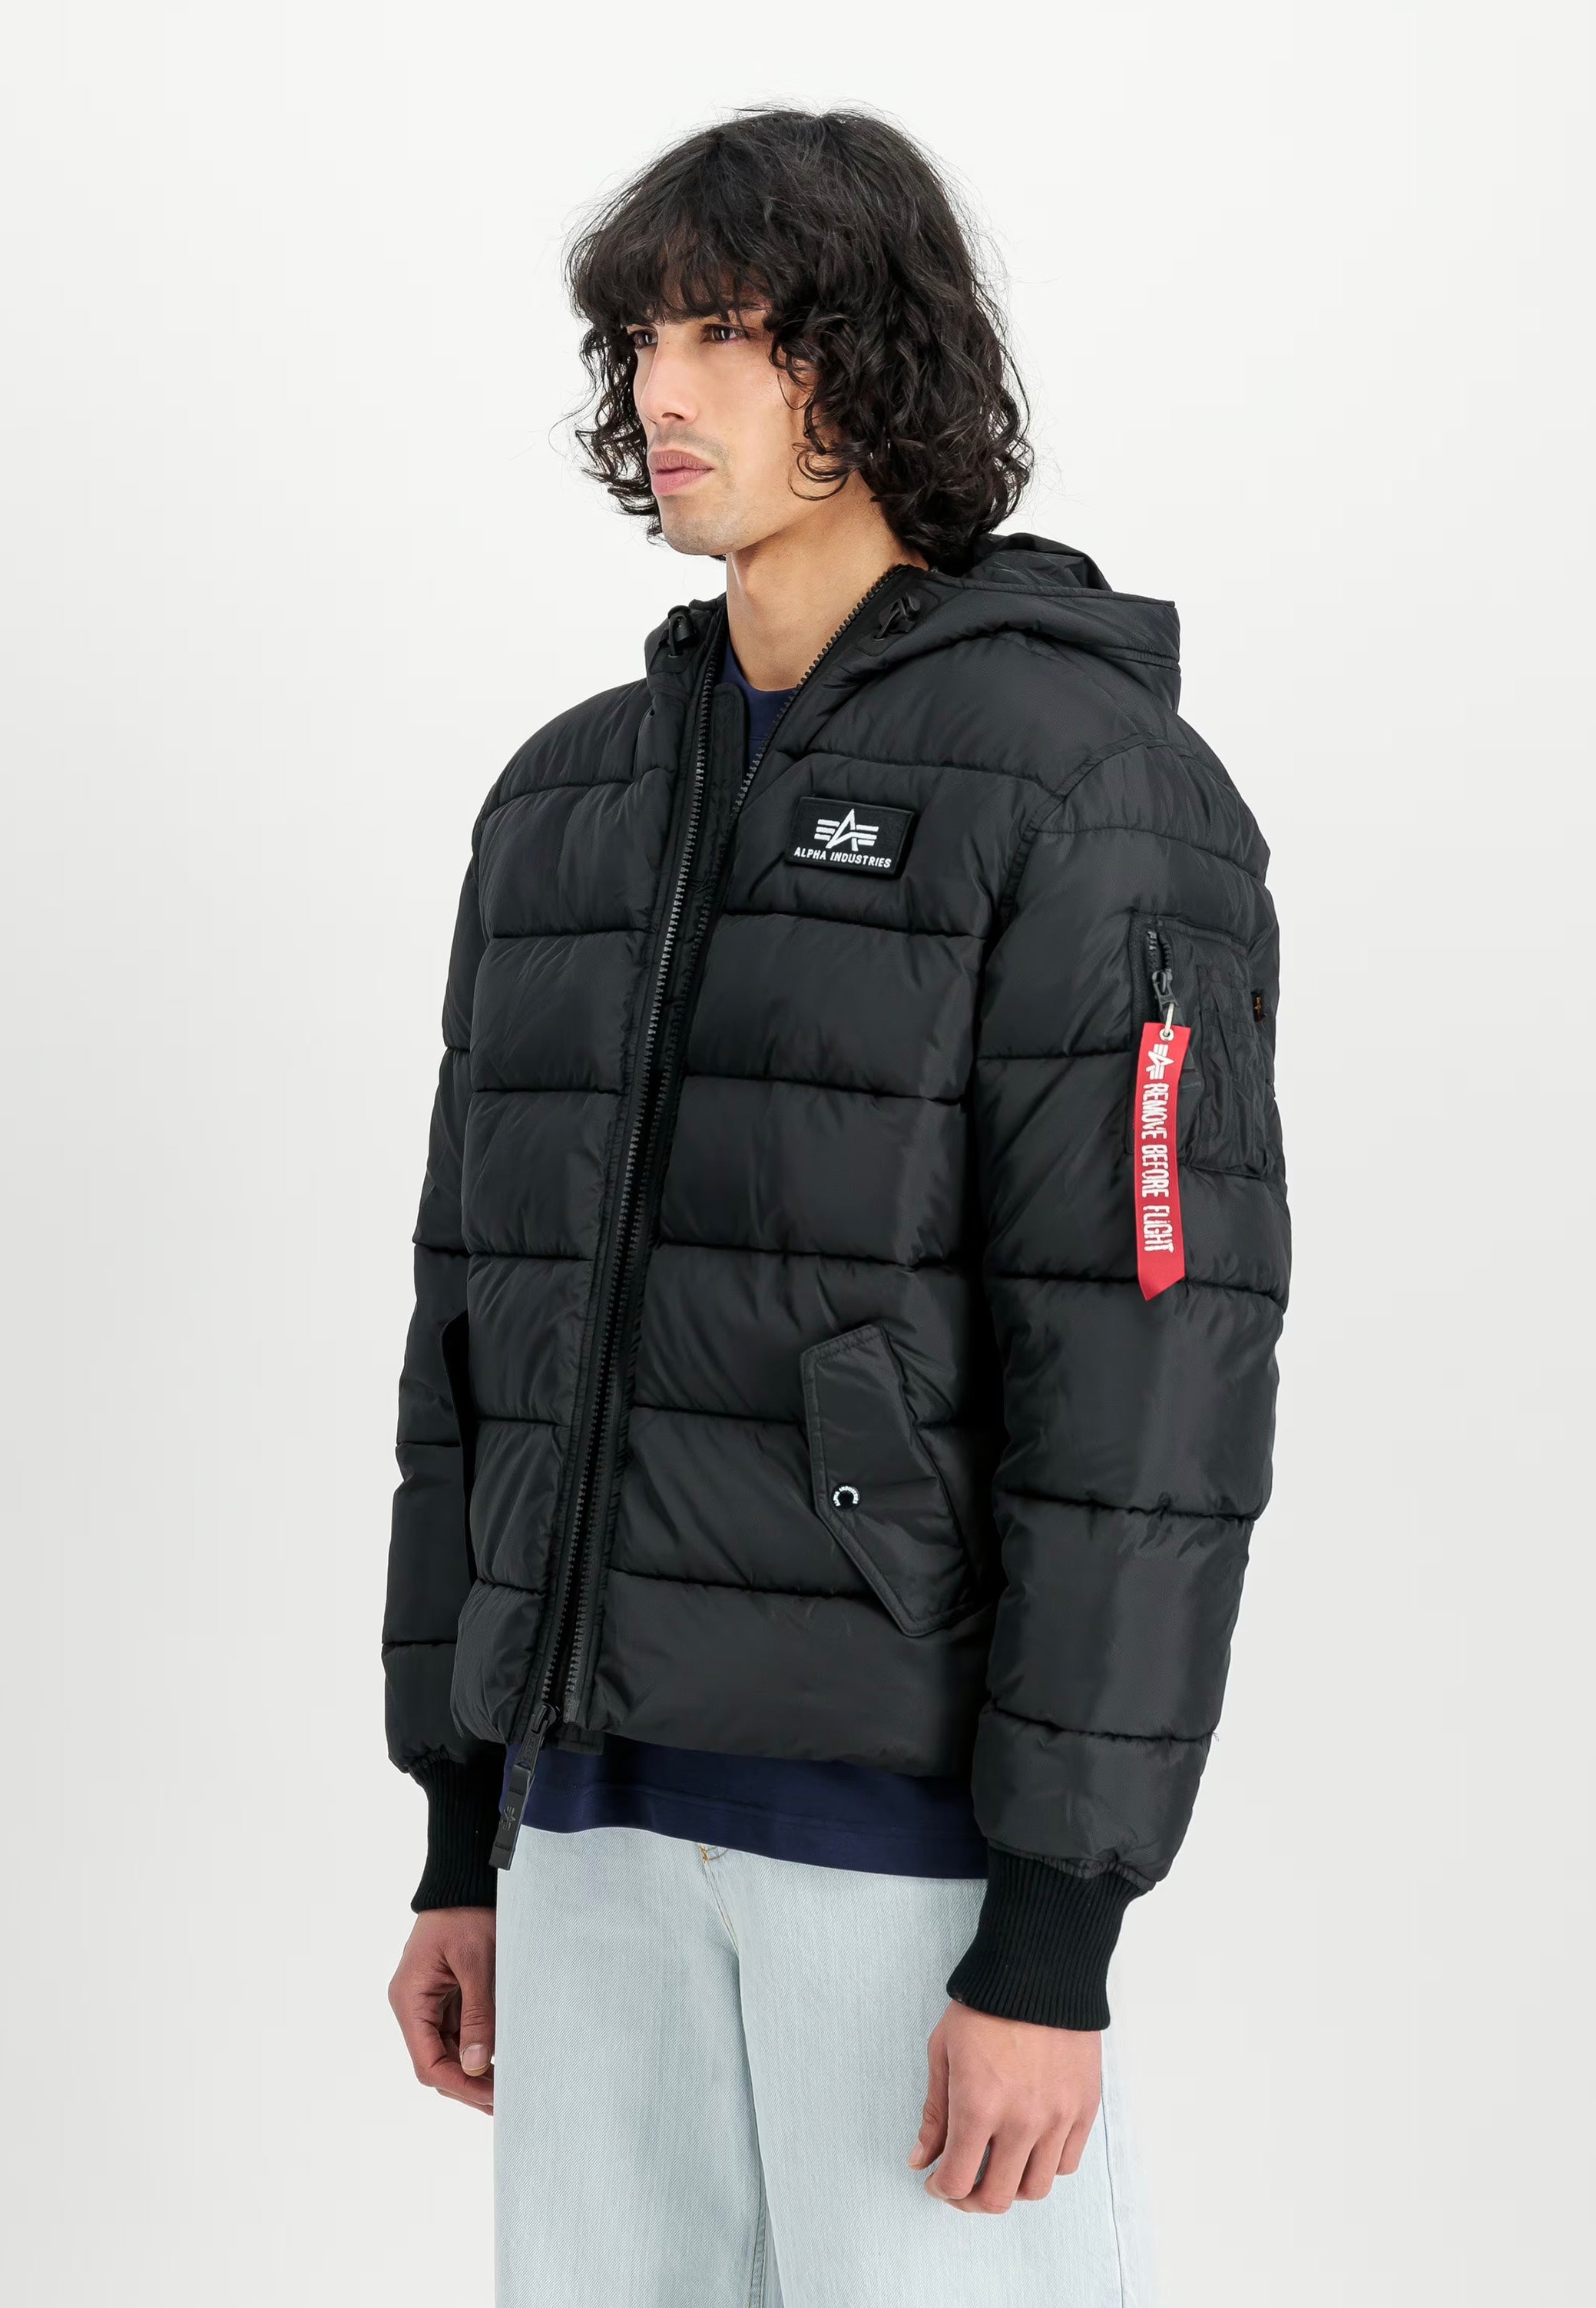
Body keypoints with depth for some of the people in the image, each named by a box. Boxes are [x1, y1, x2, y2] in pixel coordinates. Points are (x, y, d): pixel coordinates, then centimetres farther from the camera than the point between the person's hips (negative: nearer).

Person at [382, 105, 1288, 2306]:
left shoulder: (1092, 780, -11)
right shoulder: (576, 800, 11)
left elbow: (1150, 1367, -16)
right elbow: (497, 1316, 13)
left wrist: (1056, 1937, -19)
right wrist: (465, 1836, 12)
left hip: (931, 1779, -7)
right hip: (623, 1786, 7)